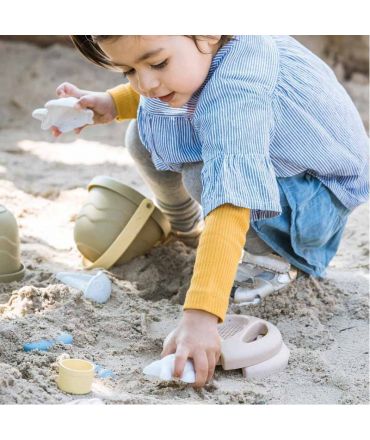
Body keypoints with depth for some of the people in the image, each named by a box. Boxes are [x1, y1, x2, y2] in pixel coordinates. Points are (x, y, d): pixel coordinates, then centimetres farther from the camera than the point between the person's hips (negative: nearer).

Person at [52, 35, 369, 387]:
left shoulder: (236, 95, -41)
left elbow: (229, 210, -51)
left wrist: (200, 315, -58)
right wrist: (112, 102, -7)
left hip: (320, 196, -8)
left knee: (205, 174, -35)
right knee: (143, 137, -3)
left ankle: (276, 259, -8)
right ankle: (183, 227, 25)